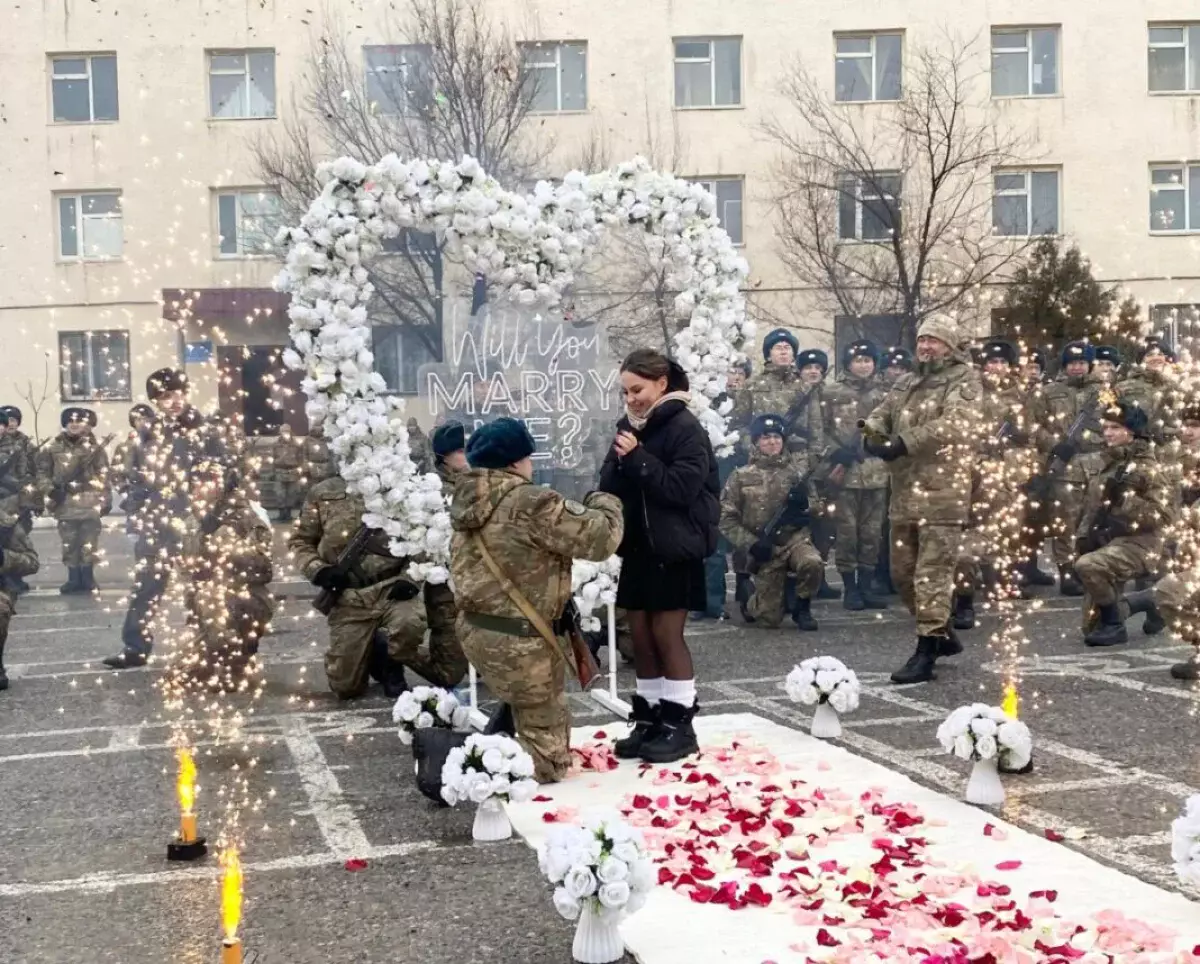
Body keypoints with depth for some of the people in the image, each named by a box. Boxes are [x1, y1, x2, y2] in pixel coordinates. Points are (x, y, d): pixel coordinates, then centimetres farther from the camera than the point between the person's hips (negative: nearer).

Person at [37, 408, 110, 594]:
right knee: (69, 543, 6)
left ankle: (87, 577, 14)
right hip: (65, 503, 2)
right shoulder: (53, 448, 6)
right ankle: (74, 578, 16)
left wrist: (105, 499, -5)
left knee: (89, 543, 2)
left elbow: (103, 476, 0)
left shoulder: (95, 447, 2)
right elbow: (43, 471, 10)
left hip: (89, 503, -2)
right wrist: (49, 489, -5)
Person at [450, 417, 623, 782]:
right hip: (519, 641, -9)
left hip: (475, 630, 9)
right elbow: (600, 537, -17)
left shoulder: (467, 503, 7)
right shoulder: (530, 503, -20)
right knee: (545, 761, 5)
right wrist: (603, 504, 4)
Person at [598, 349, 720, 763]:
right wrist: (620, 463, -13)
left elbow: (683, 487, -20)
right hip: (638, 546, 7)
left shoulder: (685, 428, -11)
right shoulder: (630, 427, 9)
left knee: (666, 634, -3)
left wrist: (638, 459, -22)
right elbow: (609, 485, 8)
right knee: (641, 635, 9)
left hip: (675, 547, -6)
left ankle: (679, 724, 7)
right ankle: (648, 720, 18)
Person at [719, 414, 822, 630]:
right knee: (769, 619, -3)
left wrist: (803, 503, -14)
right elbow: (726, 519, -3)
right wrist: (751, 544, -15)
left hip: (795, 540, 1)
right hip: (765, 549, -1)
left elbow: (813, 514, 9)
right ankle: (753, 604, 34)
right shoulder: (741, 476, -2)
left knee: (813, 563, -34)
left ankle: (802, 608, -6)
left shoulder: (795, 473, 4)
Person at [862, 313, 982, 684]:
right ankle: (941, 634, 31)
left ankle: (927, 651, -6)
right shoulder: (906, 383, 20)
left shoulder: (964, 380, -4)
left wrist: (904, 443, -26)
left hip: (942, 491, -8)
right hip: (905, 491, 8)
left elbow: (954, 424, -20)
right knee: (903, 571, 14)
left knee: (932, 571, -9)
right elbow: (881, 414, 14)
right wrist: (871, 434, -11)